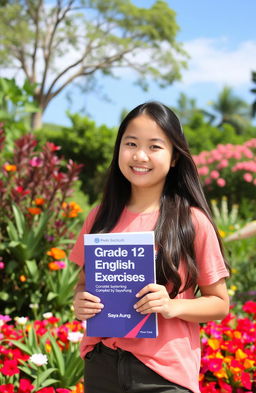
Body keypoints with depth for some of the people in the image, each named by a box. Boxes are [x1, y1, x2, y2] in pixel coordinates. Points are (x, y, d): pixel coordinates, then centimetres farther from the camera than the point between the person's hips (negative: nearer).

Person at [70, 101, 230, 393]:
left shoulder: (193, 222, -9)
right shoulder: (100, 217, 1)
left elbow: (220, 303, -2)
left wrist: (173, 306, -19)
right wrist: (80, 302, -7)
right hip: (101, 366, 3)